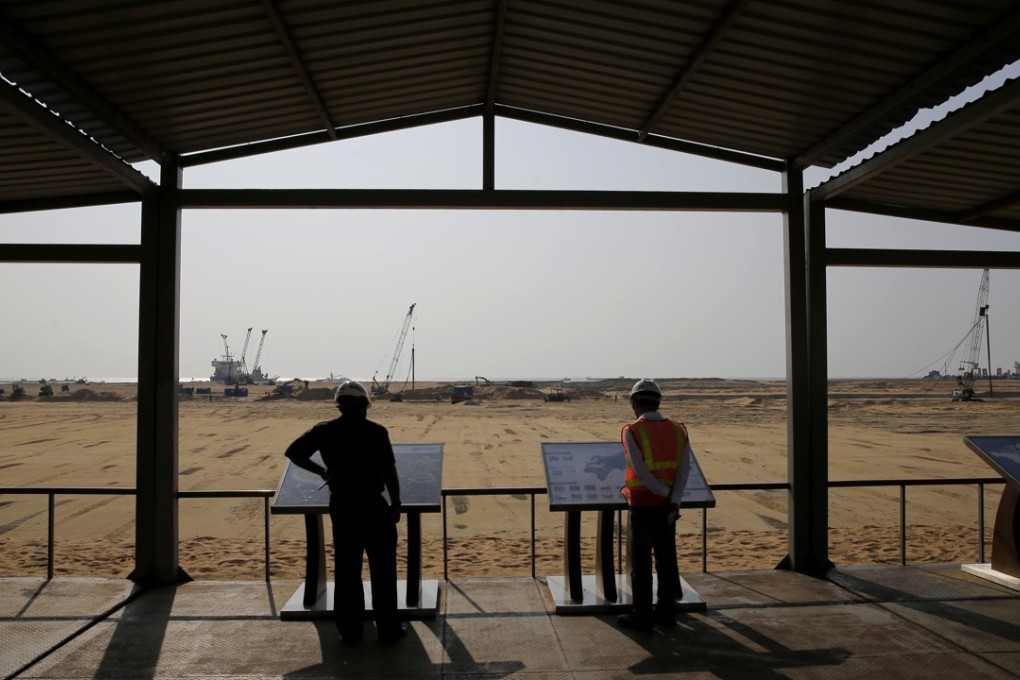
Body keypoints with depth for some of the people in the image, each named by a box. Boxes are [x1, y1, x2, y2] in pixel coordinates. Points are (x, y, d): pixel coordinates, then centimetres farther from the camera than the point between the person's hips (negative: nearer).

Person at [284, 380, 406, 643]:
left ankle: (349, 630, 19)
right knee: (383, 569, 7)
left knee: (346, 570, 12)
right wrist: (396, 504, 1)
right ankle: (388, 628, 13)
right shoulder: (376, 431, -10)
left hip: (341, 507, 4)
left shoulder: (324, 431, 0)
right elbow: (389, 472, -10)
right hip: (373, 506, -3)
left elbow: (293, 452, 4)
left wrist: (321, 471, 11)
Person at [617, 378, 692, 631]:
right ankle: (666, 611, 23)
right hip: (667, 506, 5)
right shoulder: (678, 430, 3)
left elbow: (640, 471, -19)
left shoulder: (632, 431, -12)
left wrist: (666, 493, -8)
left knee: (640, 562, 4)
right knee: (666, 559, 14)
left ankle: (642, 616, 10)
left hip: (641, 506, -5)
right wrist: (674, 502, -10)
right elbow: (684, 469, -5)